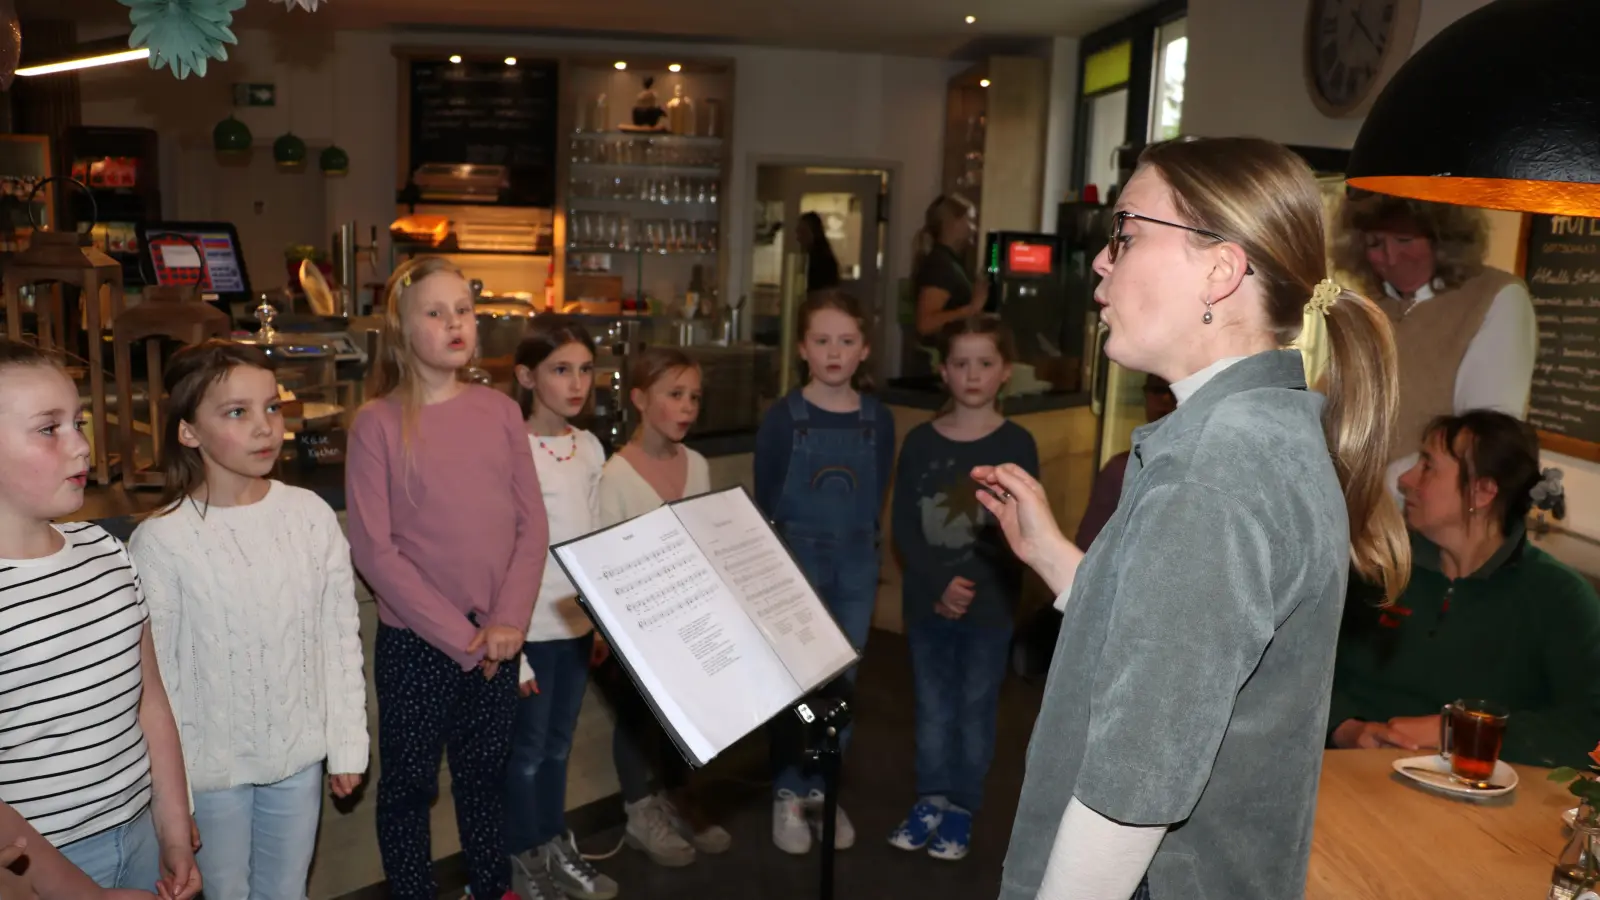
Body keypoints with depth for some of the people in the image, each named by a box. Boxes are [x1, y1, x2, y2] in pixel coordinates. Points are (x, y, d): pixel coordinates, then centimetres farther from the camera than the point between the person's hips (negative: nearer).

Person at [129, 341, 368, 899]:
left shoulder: (312, 515, -9)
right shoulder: (160, 541, -16)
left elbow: (342, 637, -1)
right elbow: (154, 677, -9)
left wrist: (348, 744, 3)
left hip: (301, 753, 2)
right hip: (211, 765, -2)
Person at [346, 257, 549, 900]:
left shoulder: (500, 411, 1)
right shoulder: (378, 421, -9)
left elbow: (532, 524, 1)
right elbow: (373, 549, -12)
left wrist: (509, 620, -11)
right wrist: (458, 635, -14)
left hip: (497, 639, 3)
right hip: (415, 641, -3)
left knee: (486, 771, 19)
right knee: (409, 781, 11)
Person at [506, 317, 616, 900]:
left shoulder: (591, 449, 3)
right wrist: (511, 649, -15)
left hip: (577, 623, 6)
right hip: (530, 629, -6)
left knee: (558, 744, 19)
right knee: (526, 750, 9)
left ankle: (555, 847, 35)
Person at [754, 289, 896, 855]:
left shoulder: (877, 419, 1)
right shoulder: (783, 418, -7)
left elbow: (877, 501, 6)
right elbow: (765, 503, -3)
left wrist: (864, 561, 1)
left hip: (854, 568, 3)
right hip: (795, 564, -2)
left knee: (841, 681, 10)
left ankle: (822, 787, 28)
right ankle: (787, 792, 21)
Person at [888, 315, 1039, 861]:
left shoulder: (1016, 444, -4)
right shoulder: (920, 441, 1)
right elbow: (901, 526, -2)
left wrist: (968, 587, -14)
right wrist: (940, 583, -14)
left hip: (989, 602, -2)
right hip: (926, 598, 2)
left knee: (976, 706, 8)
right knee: (932, 704, 12)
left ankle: (962, 807, 21)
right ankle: (931, 799, 25)